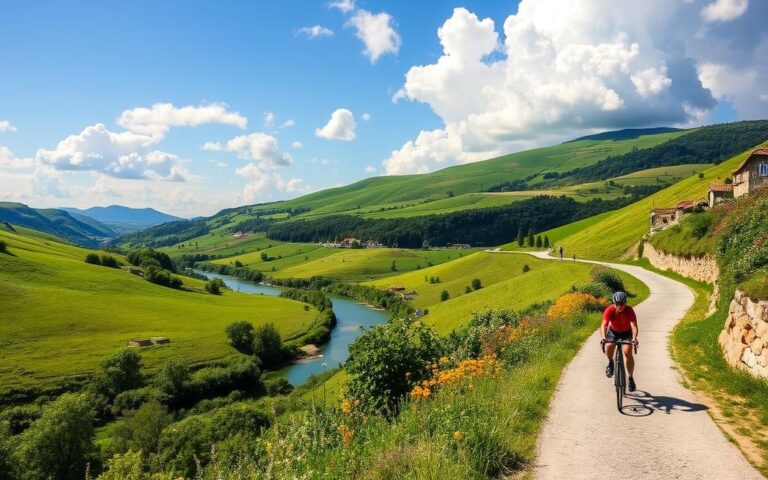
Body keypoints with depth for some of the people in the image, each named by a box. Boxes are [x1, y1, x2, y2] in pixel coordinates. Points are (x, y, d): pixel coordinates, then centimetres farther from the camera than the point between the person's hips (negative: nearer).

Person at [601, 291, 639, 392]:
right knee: (609, 347, -29)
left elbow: (634, 326, -40)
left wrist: (634, 337, -59)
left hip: (626, 332, 0)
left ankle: (631, 378, -2)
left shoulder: (629, 311, -29)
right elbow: (604, 325, -38)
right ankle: (610, 362, 3)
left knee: (628, 352, -19)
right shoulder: (609, 310, -28)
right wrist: (603, 337, -57)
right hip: (613, 331, 0)